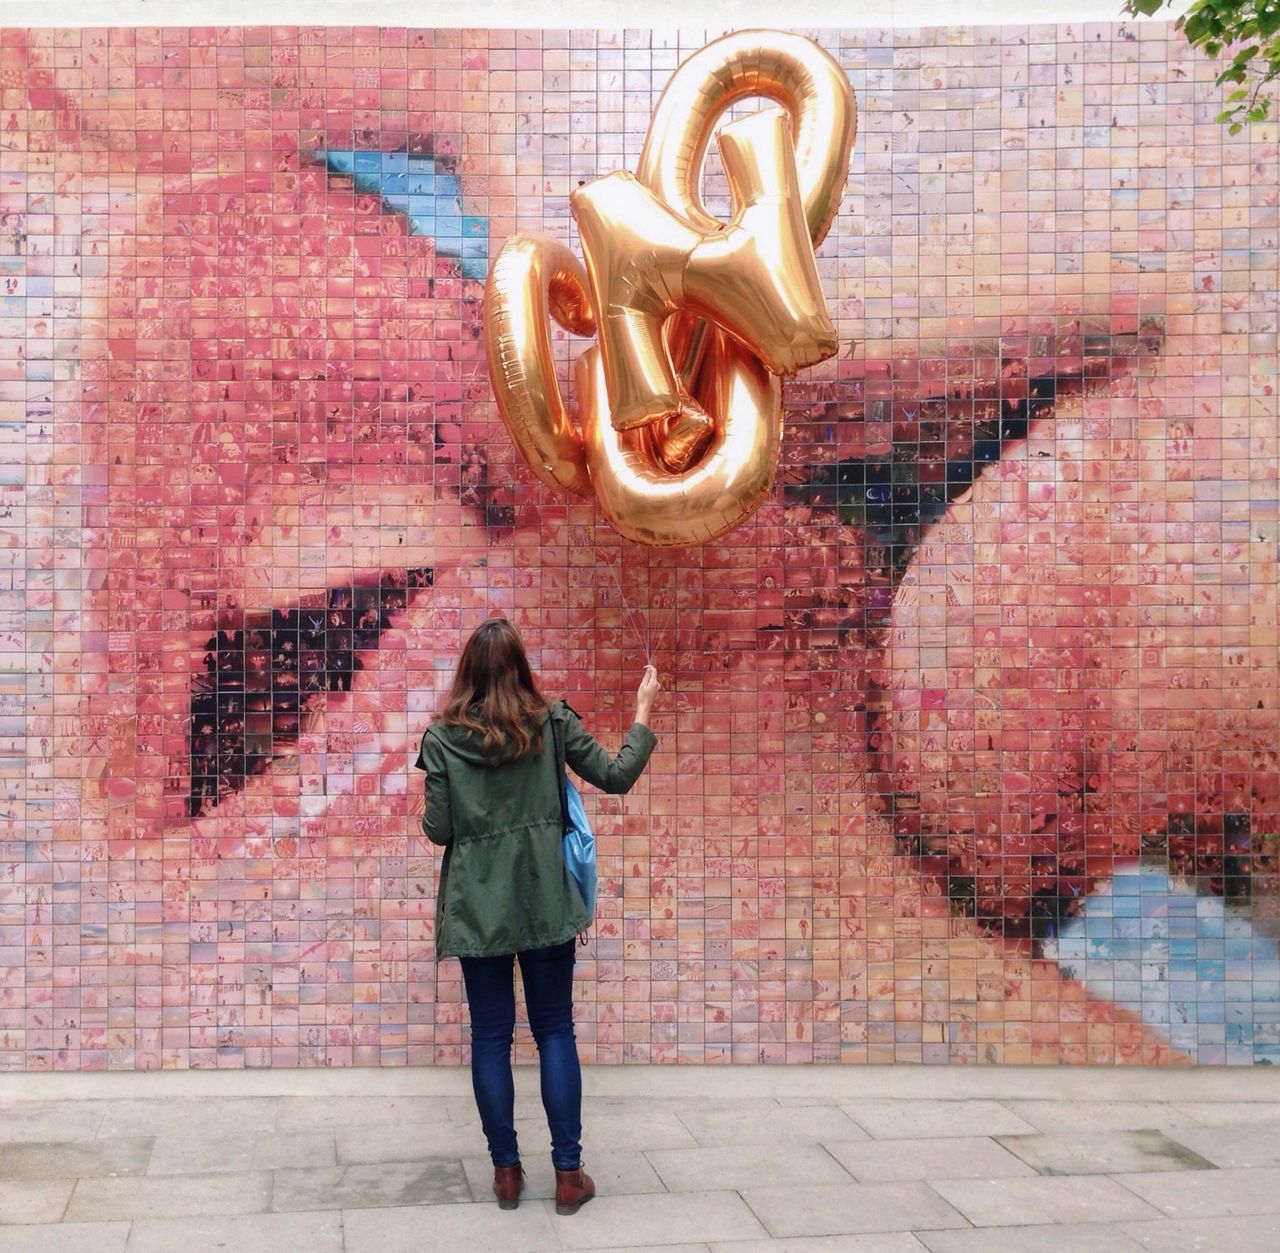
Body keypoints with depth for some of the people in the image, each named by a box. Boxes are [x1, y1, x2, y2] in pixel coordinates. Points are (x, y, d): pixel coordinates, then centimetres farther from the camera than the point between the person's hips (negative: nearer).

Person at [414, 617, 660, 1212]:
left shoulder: (442, 737, -4)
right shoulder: (552, 721, -3)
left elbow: (438, 830, -4)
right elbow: (617, 776, 1)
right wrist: (643, 710, 13)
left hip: (478, 905, 0)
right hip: (544, 900, 0)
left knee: (490, 1036, 8)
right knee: (555, 1031, 8)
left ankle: (506, 1172, 13)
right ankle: (568, 1173, 9)